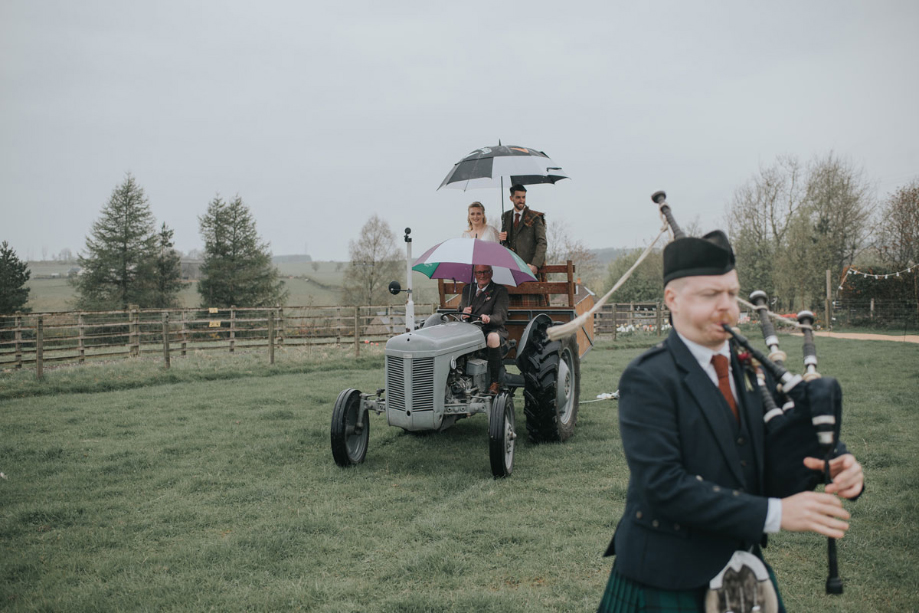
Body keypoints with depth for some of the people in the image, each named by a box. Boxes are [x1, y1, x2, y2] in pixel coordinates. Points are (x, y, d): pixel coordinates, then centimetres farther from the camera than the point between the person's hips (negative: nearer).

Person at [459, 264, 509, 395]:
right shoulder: (467, 289, 17)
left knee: (493, 338, -38)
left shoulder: (500, 290, 2)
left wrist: (488, 318, -32)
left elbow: (500, 316, -9)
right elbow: (461, 308, 18)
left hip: (492, 329, -4)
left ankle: (495, 382, -26)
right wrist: (464, 311, -8)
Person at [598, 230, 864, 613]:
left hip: (746, 569, 6)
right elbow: (662, 485, -24)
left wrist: (839, 466, -14)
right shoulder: (647, 379, -16)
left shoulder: (747, 366, 6)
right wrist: (774, 514, -26)